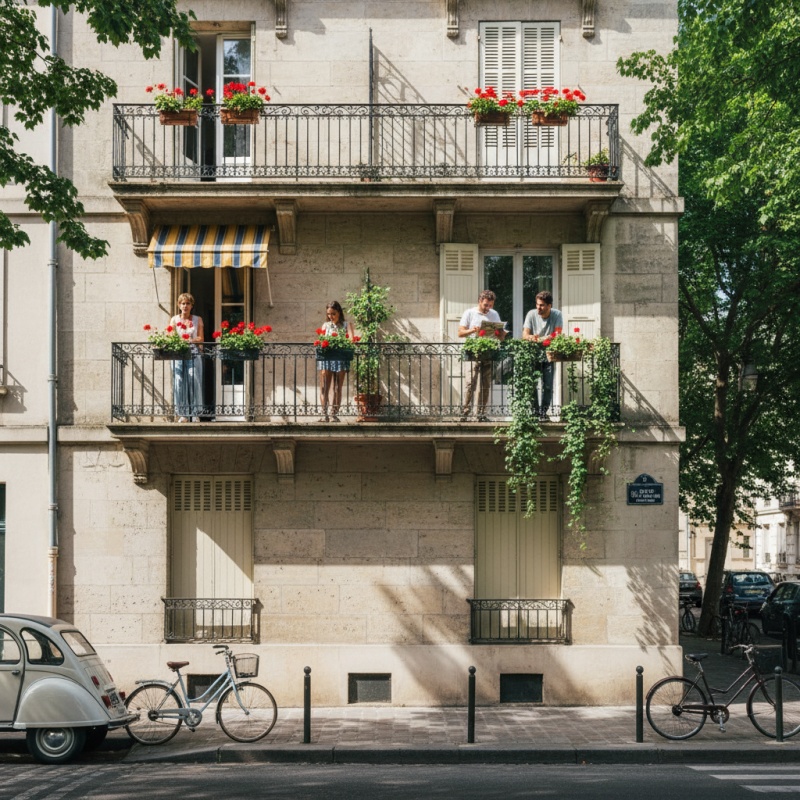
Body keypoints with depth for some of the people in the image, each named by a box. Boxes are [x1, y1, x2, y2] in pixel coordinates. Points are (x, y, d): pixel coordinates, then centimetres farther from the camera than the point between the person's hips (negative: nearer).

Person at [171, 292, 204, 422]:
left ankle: (195, 414, 0)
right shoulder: (174, 320, 10)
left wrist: (191, 340, -15)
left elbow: (201, 338, 3)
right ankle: (183, 414, 0)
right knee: (180, 383, -5)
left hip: (194, 354, 0)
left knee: (195, 383, -5)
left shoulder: (197, 320, 10)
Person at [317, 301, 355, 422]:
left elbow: (351, 339, -6)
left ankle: (334, 414, 3)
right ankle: (324, 414, -4)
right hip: (326, 357, 2)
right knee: (324, 386, -4)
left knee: (337, 387, 1)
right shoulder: (326, 325, 14)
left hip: (341, 359, -2)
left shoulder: (346, 325, 6)